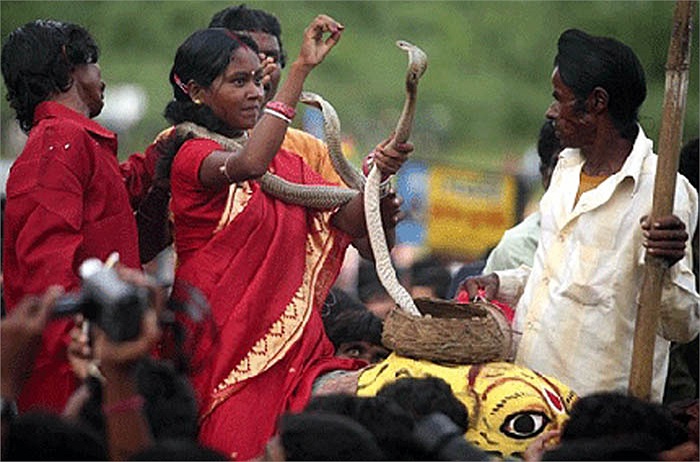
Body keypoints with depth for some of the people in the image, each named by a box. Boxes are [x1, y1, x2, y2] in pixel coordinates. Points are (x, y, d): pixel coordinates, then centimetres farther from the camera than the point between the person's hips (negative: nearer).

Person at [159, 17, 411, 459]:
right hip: (226, 349, -6)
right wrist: (301, 69, -27)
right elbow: (248, 165, -26)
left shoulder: (286, 163, 18)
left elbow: (350, 222, 7)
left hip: (293, 344, 6)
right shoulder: (192, 156, -4)